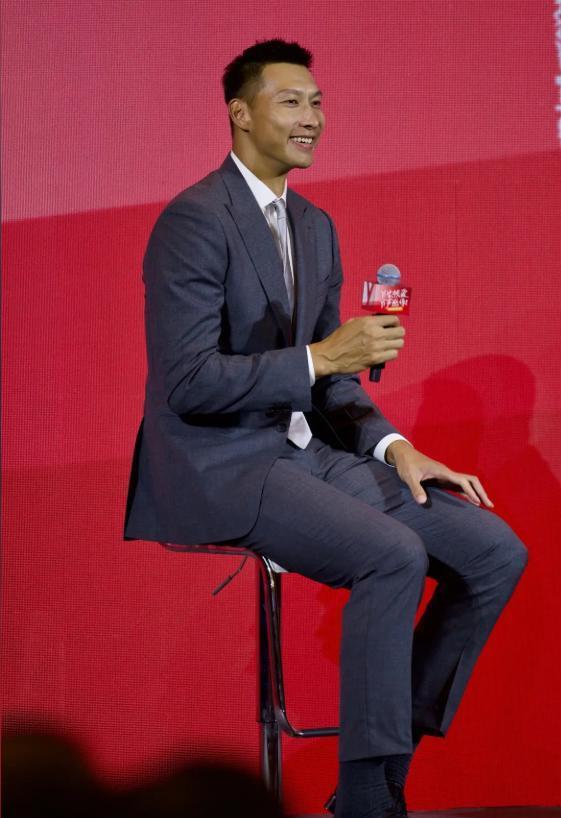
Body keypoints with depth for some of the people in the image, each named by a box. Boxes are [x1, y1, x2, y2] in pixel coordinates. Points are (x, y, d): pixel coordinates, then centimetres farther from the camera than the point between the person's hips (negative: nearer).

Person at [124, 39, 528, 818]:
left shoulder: (314, 226, 14)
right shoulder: (194, 220, -13)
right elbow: (187, 383, -20)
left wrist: (393, 447, 1)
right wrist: (321, 358, -24)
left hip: (309, 453, 9)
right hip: (219, 467, -8)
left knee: (495, 552, -6)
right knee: (395, 555, -30)